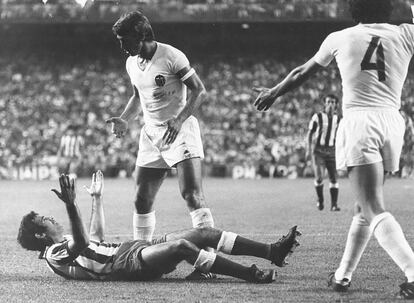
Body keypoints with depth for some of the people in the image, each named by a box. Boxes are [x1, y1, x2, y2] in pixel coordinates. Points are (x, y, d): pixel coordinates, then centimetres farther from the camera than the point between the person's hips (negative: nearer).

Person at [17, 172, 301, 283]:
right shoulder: (55, 254, -5)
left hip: (137, 250, 10)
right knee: (182, 246, -32)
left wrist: (97, 197, 46)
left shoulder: (65, 242, 26)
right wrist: (71, 206, -34)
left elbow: (96, 235, 43)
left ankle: (272, 251, -9)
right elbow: (81, 245, -27)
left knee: (202, 233, -4)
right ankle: (251, 275, -29)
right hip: (131, 263, -10)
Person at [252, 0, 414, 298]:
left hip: (359, 121, -4)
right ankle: (343, 275, 26)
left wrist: (273, 93, 39)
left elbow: (302, 73, 24)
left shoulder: (340, 38, 9)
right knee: (365, 207, 18)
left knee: (375, 211, -11)